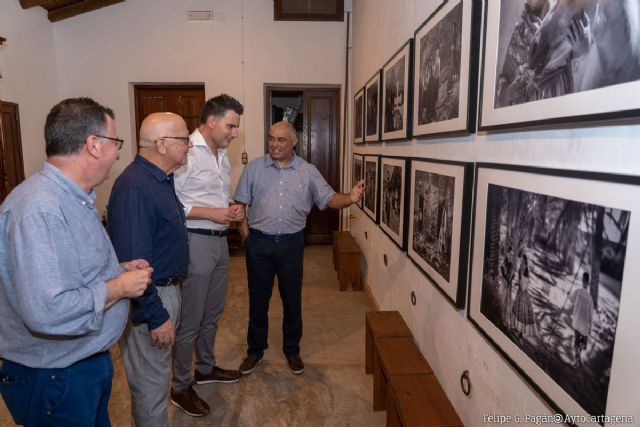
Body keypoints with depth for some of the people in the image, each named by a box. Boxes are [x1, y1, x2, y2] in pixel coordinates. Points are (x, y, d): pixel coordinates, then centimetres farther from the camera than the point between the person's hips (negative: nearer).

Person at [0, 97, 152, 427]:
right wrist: (118, 287, -23)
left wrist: (118, 270, 2)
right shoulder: (39, 209, -29)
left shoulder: (75, 199, 6)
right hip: (56, 378, -9)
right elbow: (46, 311, -36)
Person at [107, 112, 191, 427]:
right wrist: (155, 316, -23)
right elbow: (133, 263, -28)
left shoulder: (161, 179, 6)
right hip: (151, 298, -10)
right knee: (151, 382, 10)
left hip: (167, 289, 10)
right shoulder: (135, 187, -26)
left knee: (157, 373, 26)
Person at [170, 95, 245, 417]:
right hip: (196, 242, -9)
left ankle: (206, 368, 41)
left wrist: (232, 209, 1)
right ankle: (181, 388, 23)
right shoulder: (186, 152, -17)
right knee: (190, 320, 5)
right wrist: (211, 213, -22)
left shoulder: (222, 154, 12)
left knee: (212, 313, 21)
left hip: (219, 240, 9)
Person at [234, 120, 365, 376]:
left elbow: (328, 199, -6)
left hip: (292, 243, 0)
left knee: (292, 299, 11)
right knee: (258, 298, 12)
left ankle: (292, 350, 31)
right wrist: (246, 235, -6)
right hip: (259, 243, 0)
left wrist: (349, 199, -26)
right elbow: (239, 204, 2)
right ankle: (255, 350, 31)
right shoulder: (254, 168, 0)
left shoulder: (308, 172, 0)